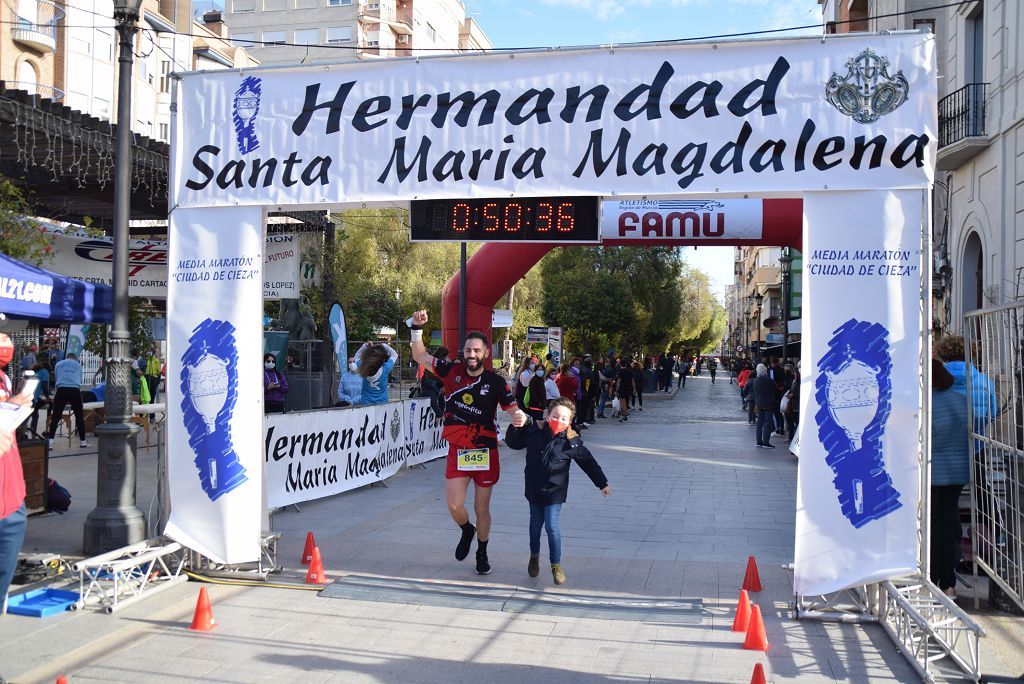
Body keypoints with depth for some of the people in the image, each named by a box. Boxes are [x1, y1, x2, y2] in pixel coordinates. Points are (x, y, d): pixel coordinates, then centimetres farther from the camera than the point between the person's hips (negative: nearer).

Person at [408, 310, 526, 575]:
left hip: (485, 452, -1)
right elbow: (420, 356, 4)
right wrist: (417, 328, -9)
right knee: (454, 506, -7)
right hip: (457, 451, 1)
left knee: (482, 509, 10)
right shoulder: (452, 370, -2)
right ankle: (467, 531, 29)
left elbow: (512, 409, -9)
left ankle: (482, 554, 32)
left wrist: (520, 417, -32)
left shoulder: (495, 381, -7)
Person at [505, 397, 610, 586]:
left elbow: (588, 462, -3)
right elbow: (513, 443, 4)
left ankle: (556, 564, 9)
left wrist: (602, 483, 3)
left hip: (555, 491, -3)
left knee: (552, 526, -9)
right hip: (533, 488, 3)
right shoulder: (534, 431, -10)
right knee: (535, 524, 16)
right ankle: (534, 555, 40)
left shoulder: (571, 442, -15)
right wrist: (516, 428, -16)